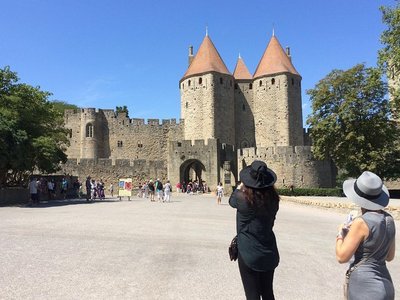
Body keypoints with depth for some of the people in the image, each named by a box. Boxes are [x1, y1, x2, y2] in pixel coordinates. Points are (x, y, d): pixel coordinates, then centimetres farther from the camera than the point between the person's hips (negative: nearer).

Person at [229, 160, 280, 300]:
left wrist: (239, 187, 20)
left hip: (248, 253, -4)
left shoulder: (243, 199, -20)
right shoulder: (273, 199, -8)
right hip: (269, 253, 5)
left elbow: (232, 200, 4)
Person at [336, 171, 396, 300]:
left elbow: (342, 257, -16)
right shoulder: (389, 219, 1)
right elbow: (389, 256, 13)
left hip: (364, 287, -8)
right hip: (385, 286, 8)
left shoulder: (361, 222, -21)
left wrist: (341, 234, 1)